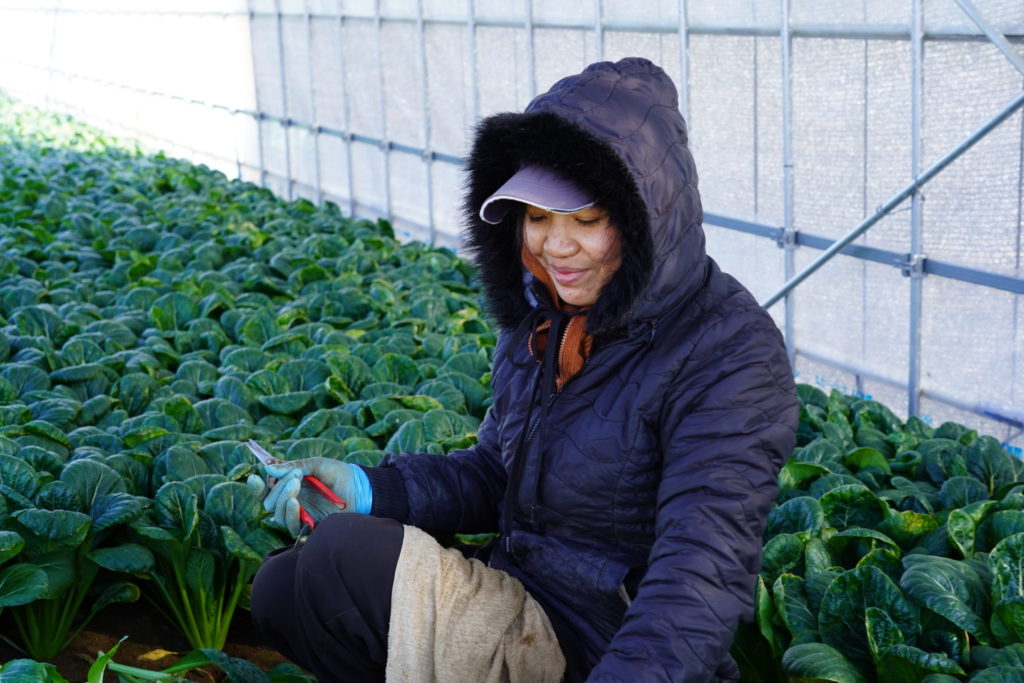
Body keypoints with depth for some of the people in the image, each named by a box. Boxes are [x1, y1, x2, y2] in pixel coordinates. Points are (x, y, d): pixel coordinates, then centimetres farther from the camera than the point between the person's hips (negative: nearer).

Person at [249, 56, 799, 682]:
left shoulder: (731, 351, -21)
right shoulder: (542, 315, 4)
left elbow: (704, 572, -30)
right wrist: (370, 489, -3)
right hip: (522, 612, 8)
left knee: (345, 558, -21)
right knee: (283, 587, 4)